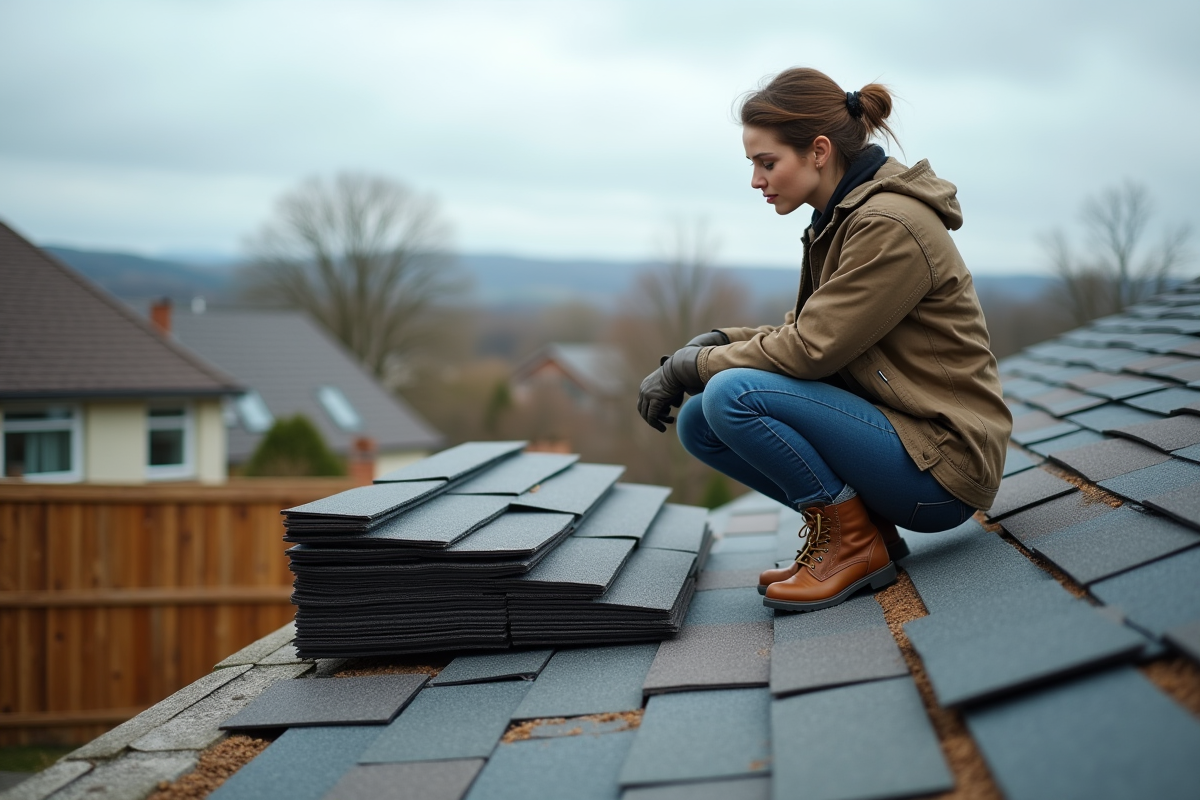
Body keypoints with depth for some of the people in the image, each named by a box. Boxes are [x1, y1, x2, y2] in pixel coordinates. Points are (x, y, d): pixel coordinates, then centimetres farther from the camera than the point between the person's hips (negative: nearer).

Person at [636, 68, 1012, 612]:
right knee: (698, 422, 1)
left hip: (939, 463, -9)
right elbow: (805, 334, 12)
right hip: (893, 427, 9)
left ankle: (853, 544, -8)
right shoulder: (840, 220, 10)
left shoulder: (890, 225, -20)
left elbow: (811, 349, -22)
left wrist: (687, 366, -12)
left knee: (732, 394, -24)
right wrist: (715, 343, -5)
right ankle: (865, 525, 4)